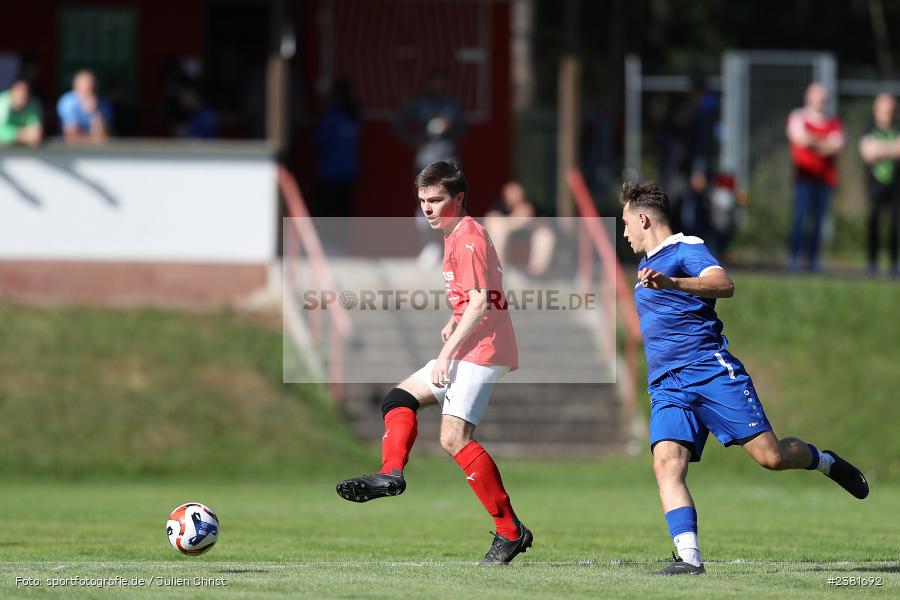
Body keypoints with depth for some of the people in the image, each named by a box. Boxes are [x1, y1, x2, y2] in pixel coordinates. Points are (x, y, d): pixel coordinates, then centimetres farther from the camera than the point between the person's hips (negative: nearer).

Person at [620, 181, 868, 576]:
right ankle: (689, 557, -28)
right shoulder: (648, 266, 26)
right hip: (666, 387, 7)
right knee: (667, 463, -18)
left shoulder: (686, 248, -2)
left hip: (712, 370, -7)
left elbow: (724, 285, -23)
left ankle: (824, 462, 20)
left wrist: (670, 283, -36)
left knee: (769, 455, -12)